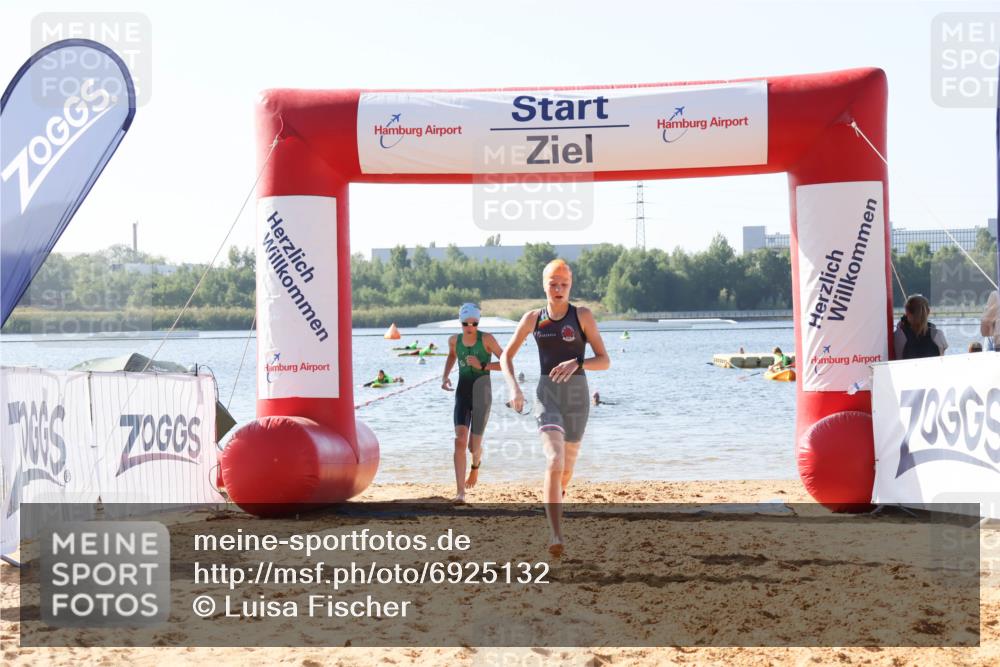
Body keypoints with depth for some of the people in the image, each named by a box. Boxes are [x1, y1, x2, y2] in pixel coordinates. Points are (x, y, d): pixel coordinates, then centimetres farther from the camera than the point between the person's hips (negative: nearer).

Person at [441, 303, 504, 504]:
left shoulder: (487, 338, -11)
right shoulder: (455, 340, 1)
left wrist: (482, 366, -22)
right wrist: (445, 376, 8)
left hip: (482, 395, -2)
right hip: (462, 395, 2)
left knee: (473, 446, 5)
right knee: (460, 440, -18)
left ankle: (476, 464, 45)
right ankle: (460, 492, -21)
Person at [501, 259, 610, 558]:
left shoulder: (582, 315, -1)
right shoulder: (532, 319, 5)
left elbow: (604, 361, -3)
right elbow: (506, 356, 14)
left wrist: (577, 363, -22)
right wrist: (513, 387, -4)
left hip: (577, 394, 1)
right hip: (547, 394, -1)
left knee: (566, 469, 13)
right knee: (555, 461, -22)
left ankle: (554, 495, 49)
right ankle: (556, 536, -26)